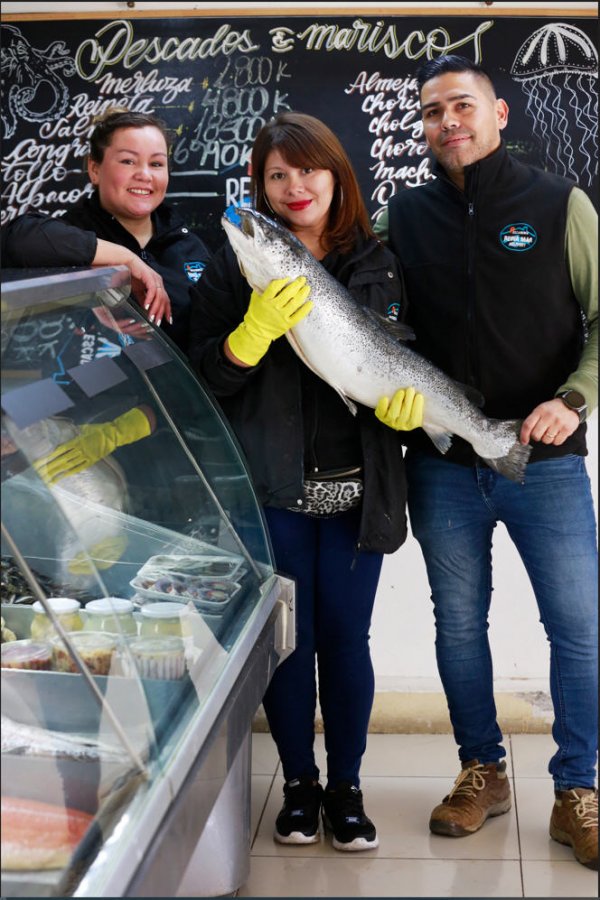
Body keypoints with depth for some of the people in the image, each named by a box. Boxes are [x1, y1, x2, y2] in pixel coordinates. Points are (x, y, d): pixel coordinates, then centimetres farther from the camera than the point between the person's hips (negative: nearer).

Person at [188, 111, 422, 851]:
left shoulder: (377, 264, 8)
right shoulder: (233, 267, 1)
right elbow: (203, 376, -4)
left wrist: (406, 389, -7)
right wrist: (257, 327, -22)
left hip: (354, 487, 2)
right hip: (271, 489, -1)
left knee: (345, 636, 7)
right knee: (288, 638, 7)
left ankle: (346, 783, 25)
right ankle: (299, 781, 26)